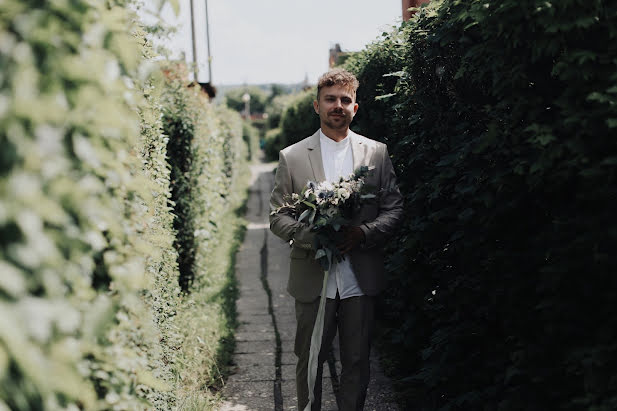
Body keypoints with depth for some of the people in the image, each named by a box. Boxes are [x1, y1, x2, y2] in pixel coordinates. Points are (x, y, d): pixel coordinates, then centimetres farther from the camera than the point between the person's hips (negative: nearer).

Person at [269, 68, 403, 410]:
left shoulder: (377, 153, 6)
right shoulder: (292, 157, 3)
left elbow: (393, 210, 4)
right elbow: (277, 216, 1)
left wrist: (363, 233, -14)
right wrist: (312, 237, -18)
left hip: (360, 279, 1)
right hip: (312, 279, -1)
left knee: (357, 363, 10)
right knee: (309, 362, 9)